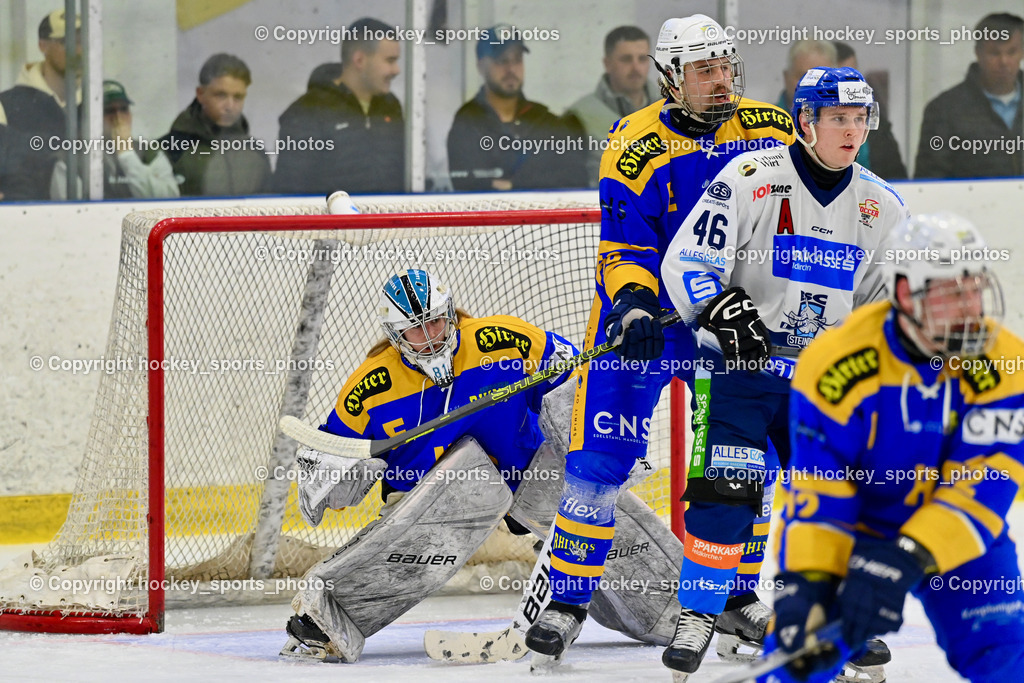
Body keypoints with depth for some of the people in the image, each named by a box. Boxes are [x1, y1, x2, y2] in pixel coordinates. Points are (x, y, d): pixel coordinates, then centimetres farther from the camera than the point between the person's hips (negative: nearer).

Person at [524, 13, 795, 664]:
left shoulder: (766, 129, -4)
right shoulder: (636, 144, -13)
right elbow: (623, 248, -14)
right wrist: (633, 303, -31)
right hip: (642, 314, -3)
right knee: (602, 457, -9)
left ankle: (740, 596, 18)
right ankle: (568, 600, -2)